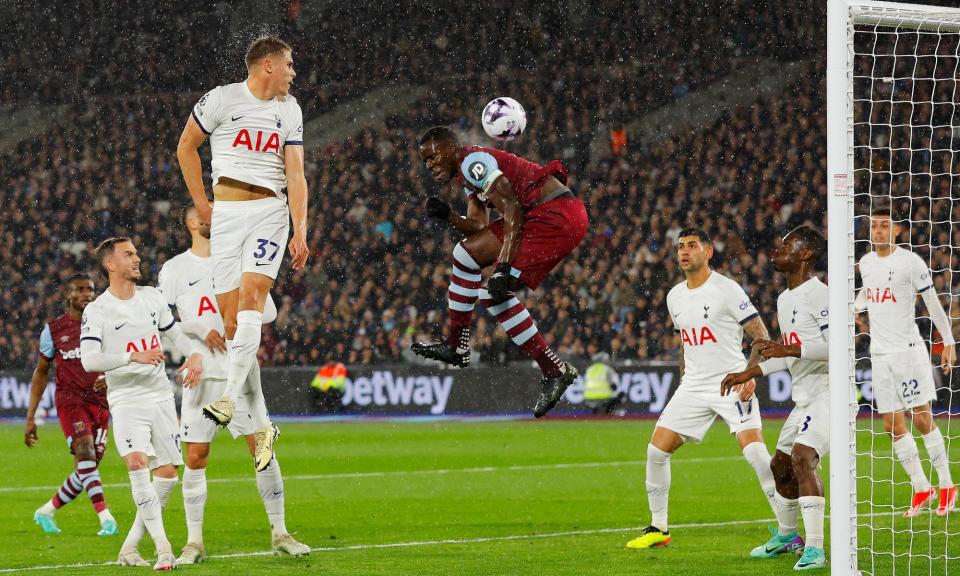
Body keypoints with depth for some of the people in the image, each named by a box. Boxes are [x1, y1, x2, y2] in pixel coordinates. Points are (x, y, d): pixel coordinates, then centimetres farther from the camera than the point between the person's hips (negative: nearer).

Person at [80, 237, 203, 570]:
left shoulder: (152, 298, 8)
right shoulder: (97, 311, -8)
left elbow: (175, 332, 22)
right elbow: (88, 360, -20)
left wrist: (194, 355, 1)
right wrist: (133, 356, -31)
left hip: (161, 396, 6)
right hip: (126, 401, -5)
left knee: (167, 473, 0)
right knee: (137, 462, -25)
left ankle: (130, 547, 12)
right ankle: (162, 548, -27)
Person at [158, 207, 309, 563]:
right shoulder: (174, 269, 4)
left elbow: (268, 310, 7)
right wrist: (200, 330, -14)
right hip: (201, 373, -1)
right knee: (195, 457, -2)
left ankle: (279, 533, 6)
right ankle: (194, 541, 6)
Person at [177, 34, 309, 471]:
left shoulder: (290, 111, 10)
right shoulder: (222, 99, 0)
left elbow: (296, 175, 5)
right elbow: (186, 147, 12)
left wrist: (300, 233, -4)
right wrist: (200, 202, 8)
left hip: (271, 211, 1)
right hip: (227, 213, -1)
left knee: (252, 296, -21)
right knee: (231, 318, -5)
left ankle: (230, 400, -29)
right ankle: (260, 426, 1)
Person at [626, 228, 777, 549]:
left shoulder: (727, 290, -8)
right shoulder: (675, 297, 12)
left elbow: (762, 337, -8)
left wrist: (750, 375, -21)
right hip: (693, 387, 6)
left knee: (754, 449, -22)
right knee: (656, 450, -1)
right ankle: (658, 529, 13)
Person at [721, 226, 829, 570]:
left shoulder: (818, 294, -15)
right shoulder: (785, 300, 16)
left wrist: (789, 350, -27)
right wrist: (751, 373, 22)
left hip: (828, 391, -10)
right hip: (804, 398, 10)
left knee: (803, 458, -25)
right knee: (780, 467, 18)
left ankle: (815, 549, -26)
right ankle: (786, 535, 41)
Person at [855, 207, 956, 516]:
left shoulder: (909, 261, -9)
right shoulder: (866, 262, 9)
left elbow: (933, 302, -7)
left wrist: (949, 342, -9)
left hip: (908, 349, -6)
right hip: (879, 352, 6)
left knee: (922, 419, -4)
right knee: (893, 426, 2)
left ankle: (947, 487, 6)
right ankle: (922, 489, 11)